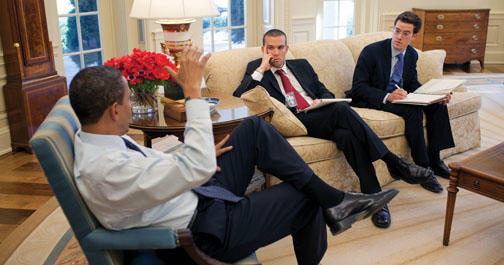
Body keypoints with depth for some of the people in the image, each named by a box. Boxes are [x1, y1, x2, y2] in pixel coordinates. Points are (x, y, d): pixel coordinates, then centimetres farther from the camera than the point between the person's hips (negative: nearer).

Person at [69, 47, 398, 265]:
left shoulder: (93, 138, -2)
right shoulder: (105, 170, -33)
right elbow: (198, 167, -37)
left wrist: (200, 157, 1)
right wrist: (193, 92, -31)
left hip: (198, 192, 9)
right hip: (208, 229, -9)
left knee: (255, 128, -3)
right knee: (304, 199, 1)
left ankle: (332, 199, 1)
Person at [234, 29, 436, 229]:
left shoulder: (302, 65, 27)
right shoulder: (256, 69, 13)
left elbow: (325, 92, 25)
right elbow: (238, 97, -5)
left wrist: (322, 101, 0)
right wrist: (261, 68, -7)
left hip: (320, 114, 5)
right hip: (297, 122, -5)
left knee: (347, 135, -32)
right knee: (341, 109, -33)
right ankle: (393, 163, -29)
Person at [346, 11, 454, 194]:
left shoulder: (412, 55, 4)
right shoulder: (372, 51, -16)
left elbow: (413, 84, 12)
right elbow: (358, 87, -20)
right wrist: (387, 96, -34)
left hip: (398, 96, 7)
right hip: (371, 101, -7)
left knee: (437, 105, -10)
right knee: (412, 110, -30)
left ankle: (434, 159, -4)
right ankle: (422, 167, -21)